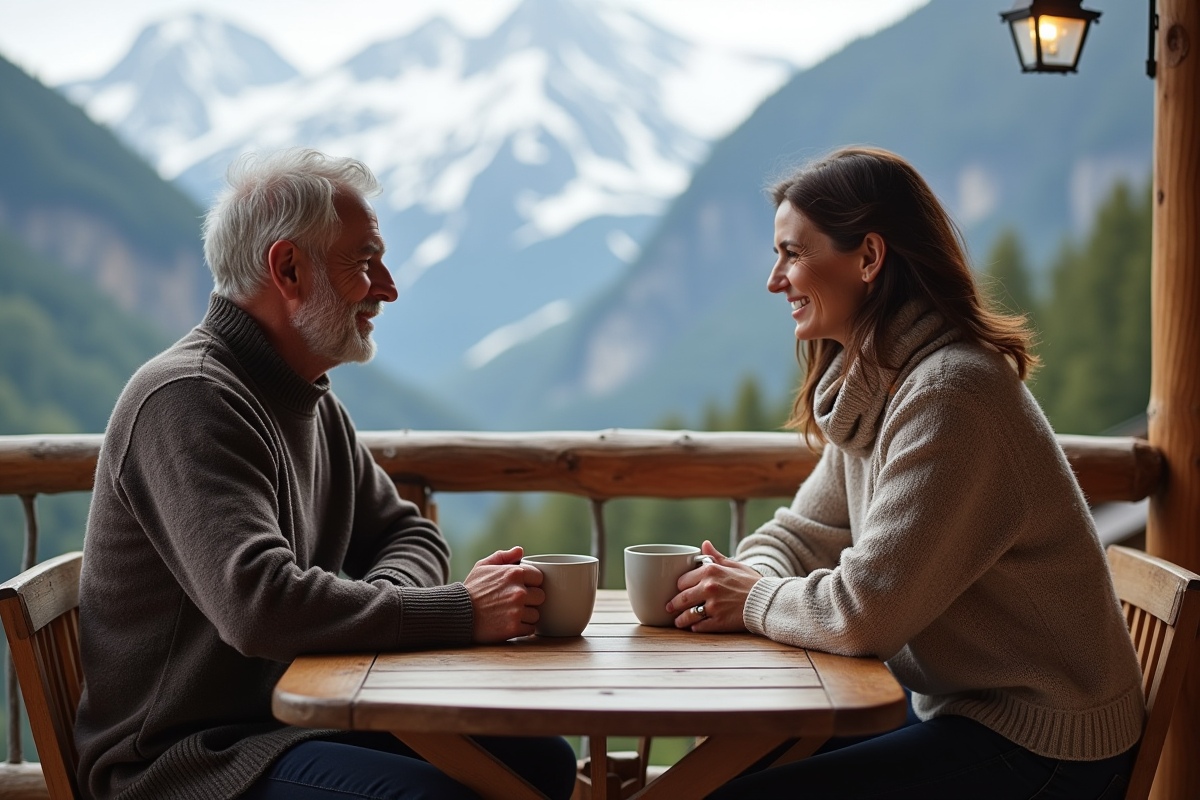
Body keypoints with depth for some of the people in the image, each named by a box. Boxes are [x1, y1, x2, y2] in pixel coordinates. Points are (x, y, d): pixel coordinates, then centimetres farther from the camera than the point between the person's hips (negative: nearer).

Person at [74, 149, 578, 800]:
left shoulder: (314, 403, 14)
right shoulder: (188, 398, -19)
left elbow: (410, 535, 19)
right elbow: (259, 605, -31)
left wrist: (378, 599, -6)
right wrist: (462, 611, -25)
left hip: (300, 717, 9)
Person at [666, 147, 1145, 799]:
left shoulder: (950, 394, -23)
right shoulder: (873, 389, 8)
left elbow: (867, 611, -27)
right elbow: (804, 534, 14)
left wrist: (755, 602, -9)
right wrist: (743, 579, -8)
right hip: (965, 714, 9)